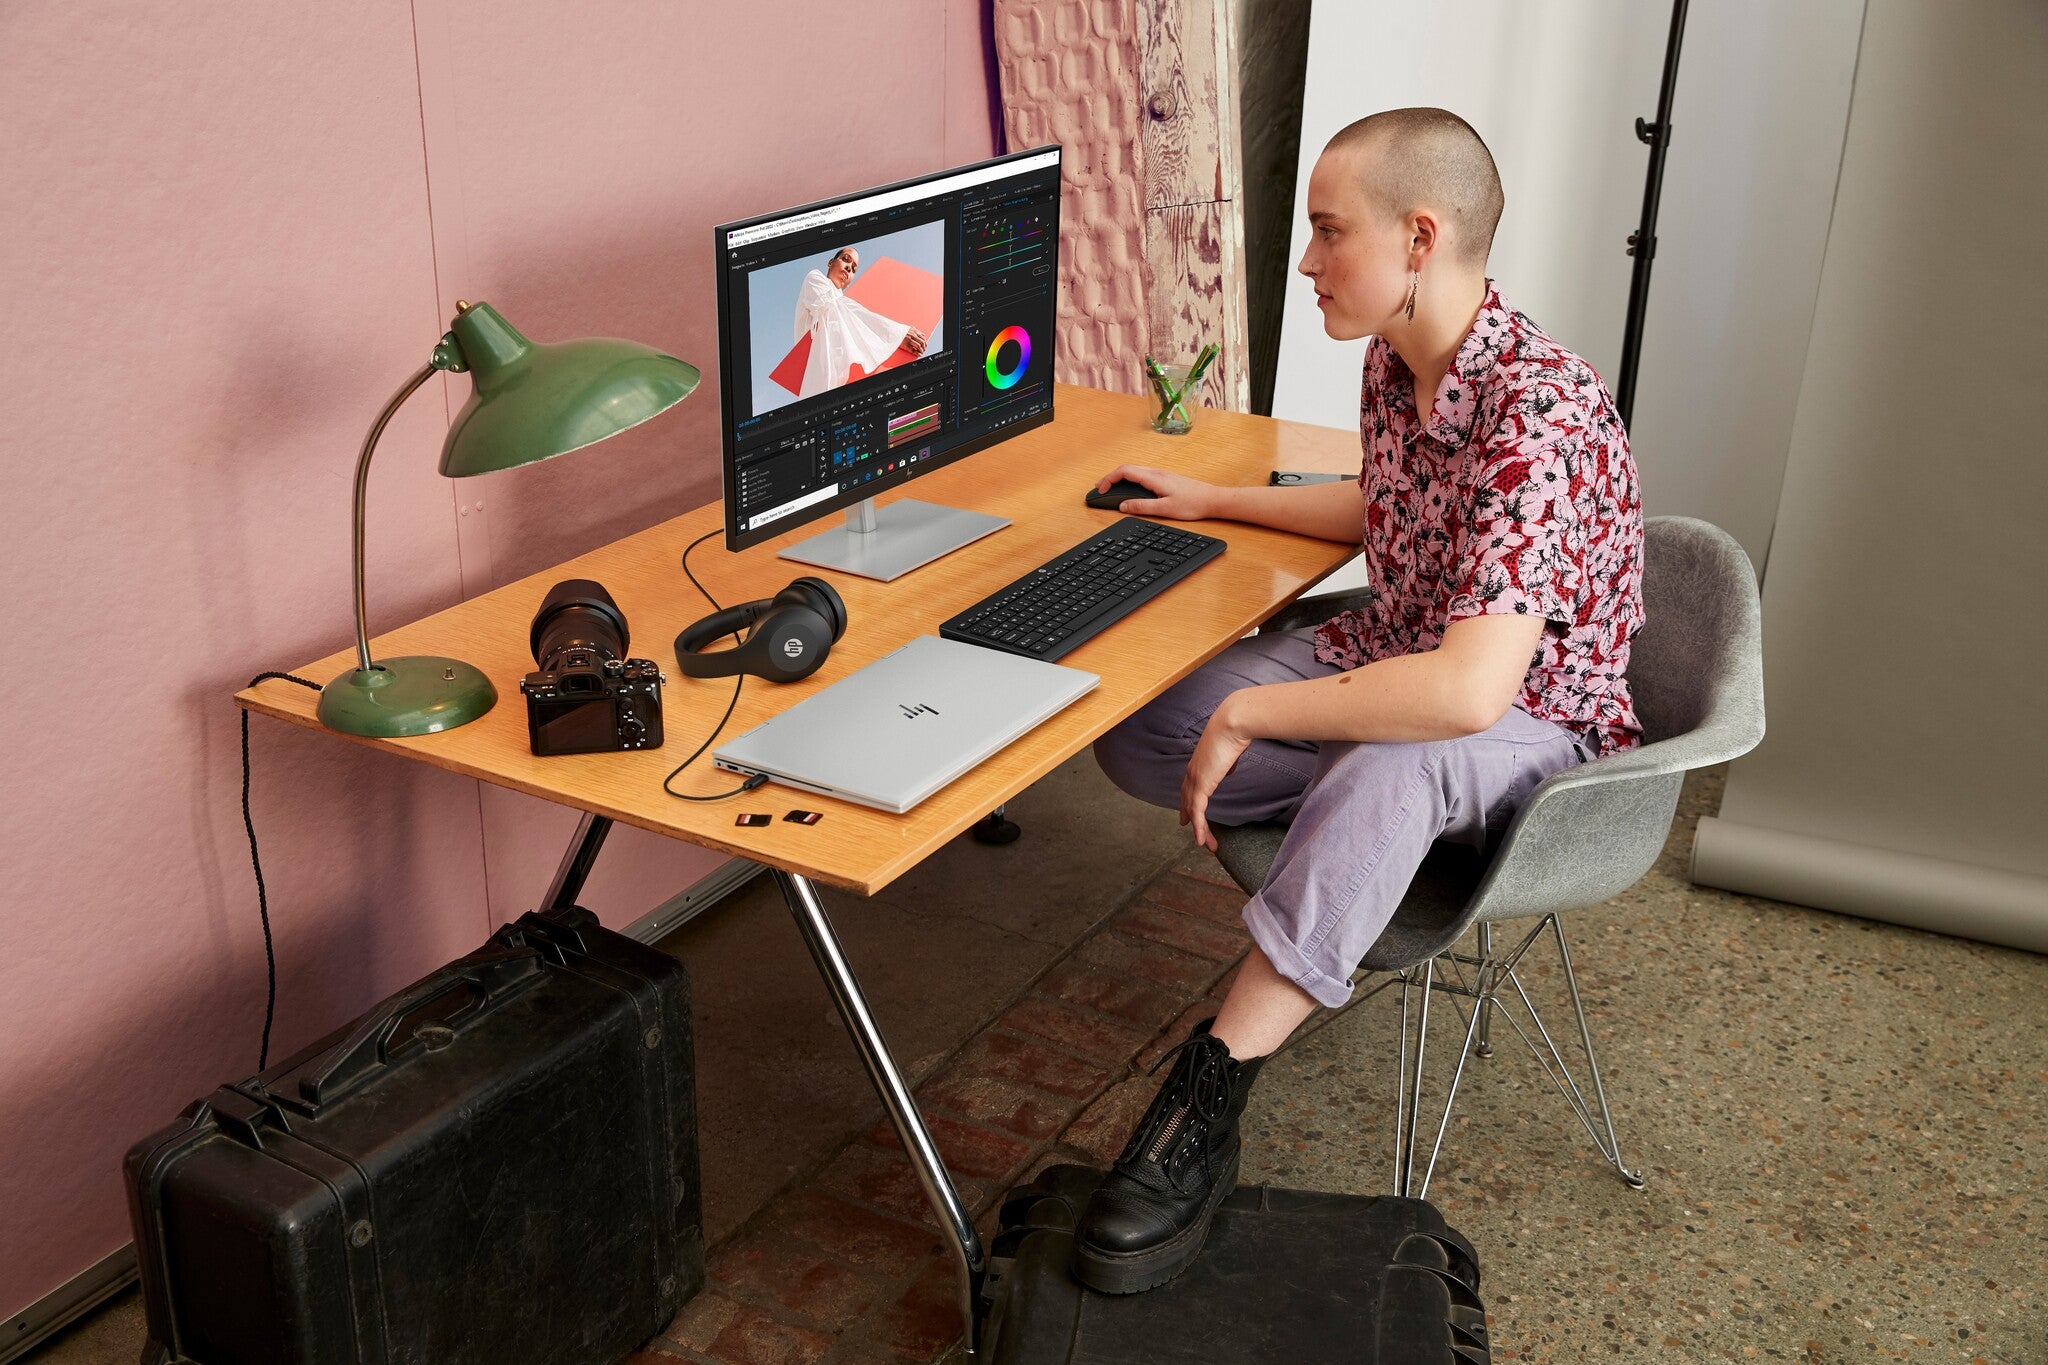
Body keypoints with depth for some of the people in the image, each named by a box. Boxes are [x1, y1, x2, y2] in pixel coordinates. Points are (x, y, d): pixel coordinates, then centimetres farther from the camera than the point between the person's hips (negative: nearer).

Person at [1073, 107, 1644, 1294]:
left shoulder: (1543, 415, -31)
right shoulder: (1395, 362, -3)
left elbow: (1468, 690, -40)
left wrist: (1248, 717, -29)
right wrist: (1211, 501, 19)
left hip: (1537, 728, -8)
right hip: (1390, 657, 8)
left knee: (1395, 762, -43)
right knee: (1133, 729, -7)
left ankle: (1212, 1093, -37)